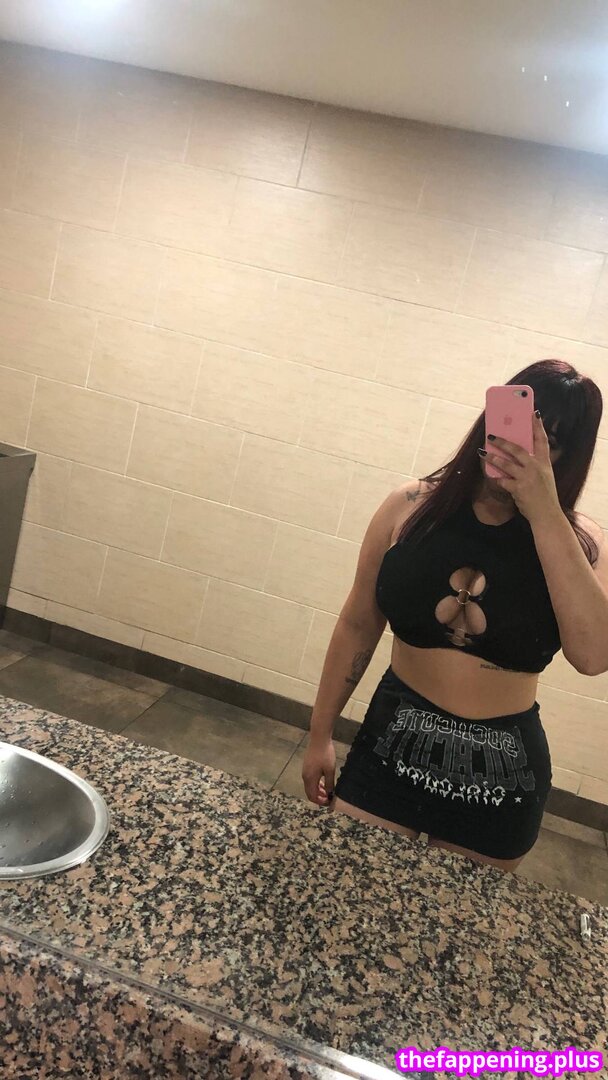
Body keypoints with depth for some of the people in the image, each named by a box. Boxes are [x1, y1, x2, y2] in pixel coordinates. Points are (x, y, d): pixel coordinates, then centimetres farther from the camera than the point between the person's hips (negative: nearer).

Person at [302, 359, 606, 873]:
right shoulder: (412, 506, -6)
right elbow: (358, 625, 1)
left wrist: (544, 516, -26)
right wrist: (321, 734, 5)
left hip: (501, 772, 0)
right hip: (393, 744, 0)